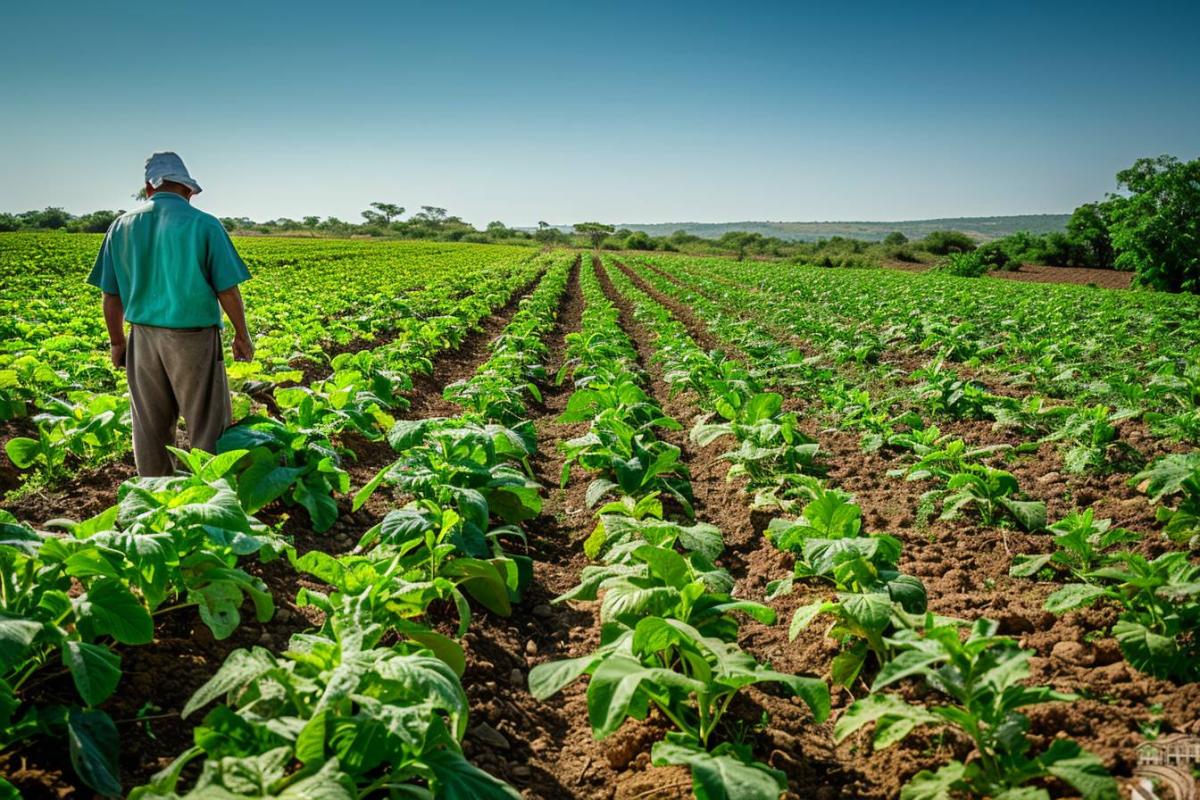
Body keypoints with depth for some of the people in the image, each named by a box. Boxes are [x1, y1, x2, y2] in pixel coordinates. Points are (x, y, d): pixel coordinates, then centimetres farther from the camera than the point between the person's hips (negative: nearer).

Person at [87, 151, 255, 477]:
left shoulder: (122, 226, 4)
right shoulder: (204, 225, -8)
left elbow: (111, 295, 7)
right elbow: (228, 290, -8)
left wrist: (117, 342, 18)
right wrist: (242, 335, 5)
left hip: (144, 337, 5)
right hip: (193, 337, -4)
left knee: (151, 427, 13)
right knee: (208, 425, 4)